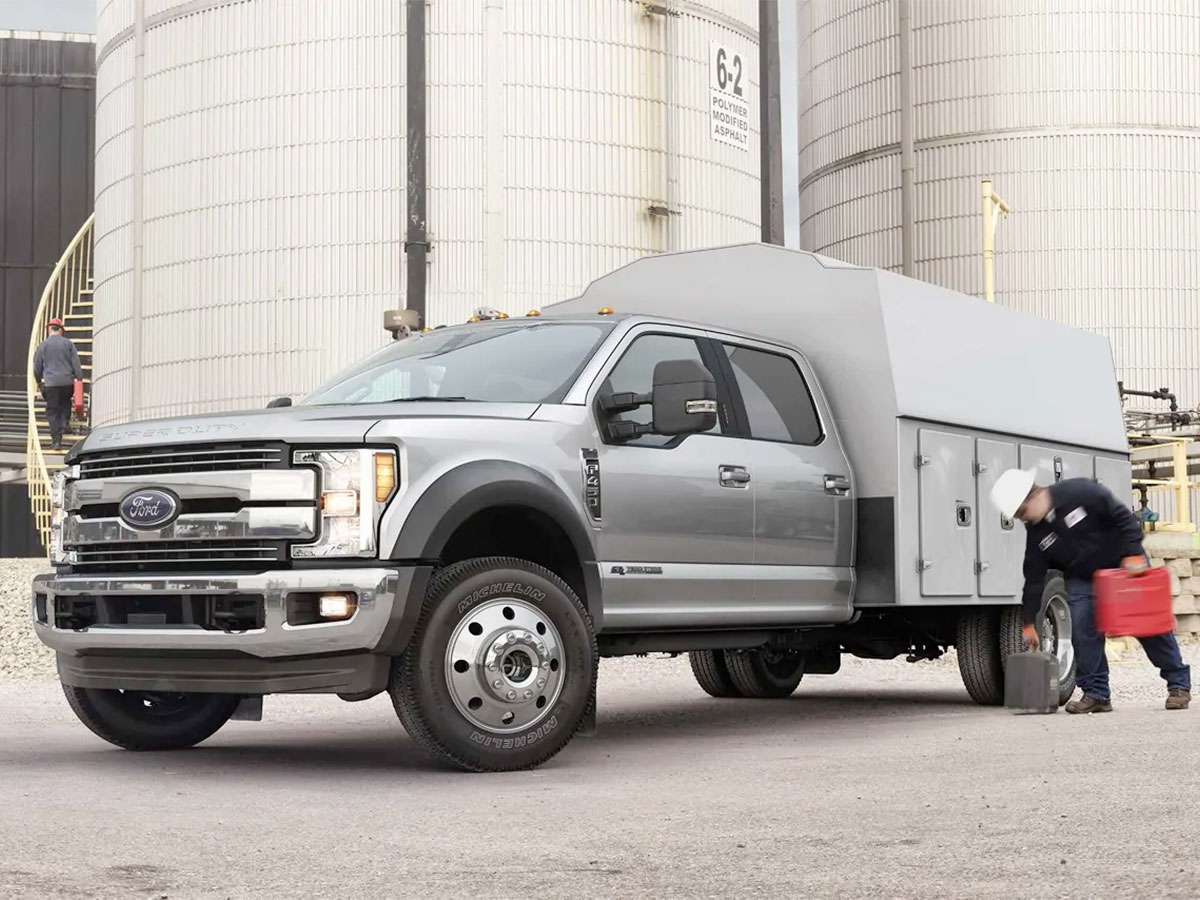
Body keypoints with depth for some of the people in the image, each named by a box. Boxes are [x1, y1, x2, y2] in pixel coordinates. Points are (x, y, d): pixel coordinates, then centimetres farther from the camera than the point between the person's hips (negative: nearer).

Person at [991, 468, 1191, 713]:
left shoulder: (1081, 492, -24)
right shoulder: (1036, 532, -7)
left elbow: (1122, 517, -19)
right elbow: (1034, 578, -3)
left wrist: (1134, 554, -25)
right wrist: (1030, 622, -4)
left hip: (1125, 565, -4)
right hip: (1082, 579, 4)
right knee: (1083, 633, -11)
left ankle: (1179, 684, 9)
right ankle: (1096, 693, -3)